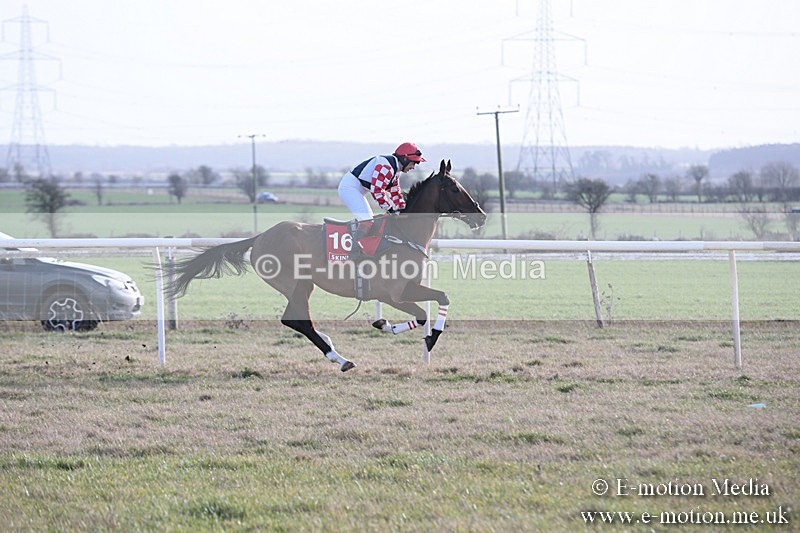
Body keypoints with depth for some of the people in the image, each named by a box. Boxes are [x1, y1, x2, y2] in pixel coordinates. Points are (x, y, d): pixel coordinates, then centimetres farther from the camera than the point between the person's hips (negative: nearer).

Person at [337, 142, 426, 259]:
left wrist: (402, 210, 10)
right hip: (349, 187, -12)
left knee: (369, 220, 14)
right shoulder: (386, 166, -22)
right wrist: (390, 209, -17)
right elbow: (377, 190, -25)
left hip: (356, 190, 12)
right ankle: (353, 256, -24)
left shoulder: (395, 170, 13)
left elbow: (395, 192, 20)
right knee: (366, 222, -21)